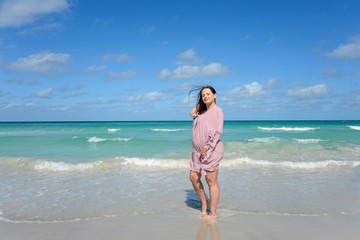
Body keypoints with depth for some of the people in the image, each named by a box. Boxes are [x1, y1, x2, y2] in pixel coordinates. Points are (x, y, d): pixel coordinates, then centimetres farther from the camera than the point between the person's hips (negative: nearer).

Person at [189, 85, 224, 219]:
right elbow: (192, 113, 35)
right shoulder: (202, 111, 17)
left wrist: (207, 148, -19)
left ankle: (213, 213, 9)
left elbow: (218, 132, -15)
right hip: (198, 150, 8)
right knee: (194, 177, 10)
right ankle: (204, 203, 29)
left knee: (211, 182, -2)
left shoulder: (217, 110, -6)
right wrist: (200, 104, 22)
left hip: (211, 149, -8)